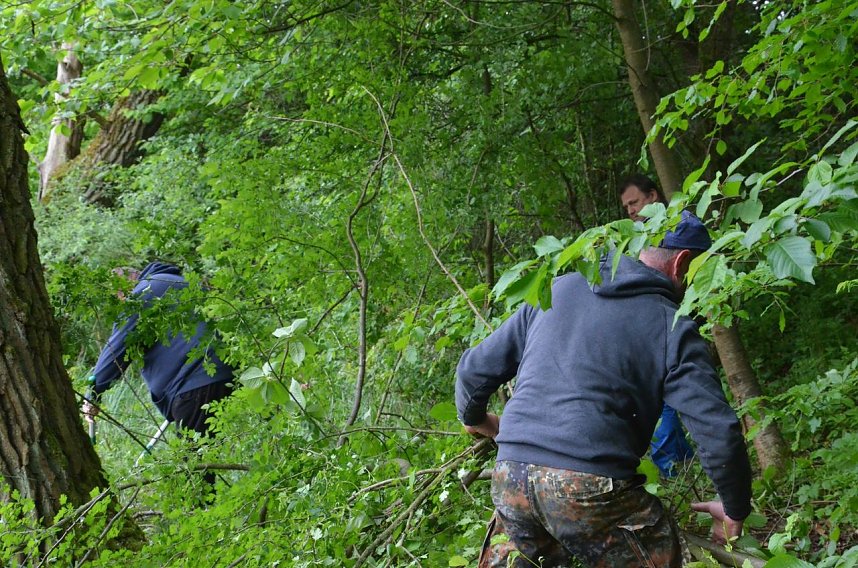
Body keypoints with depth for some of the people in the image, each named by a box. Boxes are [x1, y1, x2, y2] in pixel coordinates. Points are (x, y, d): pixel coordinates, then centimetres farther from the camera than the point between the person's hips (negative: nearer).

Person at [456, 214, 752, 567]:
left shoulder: (555, 291, 17)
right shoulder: (672, 330, 3)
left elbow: (474, 369, 21)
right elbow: (718, 432, -5)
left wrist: (473, 418, 41)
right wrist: (735, 510, 10)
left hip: (510, 476, 5)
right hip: (595, 486, -4)